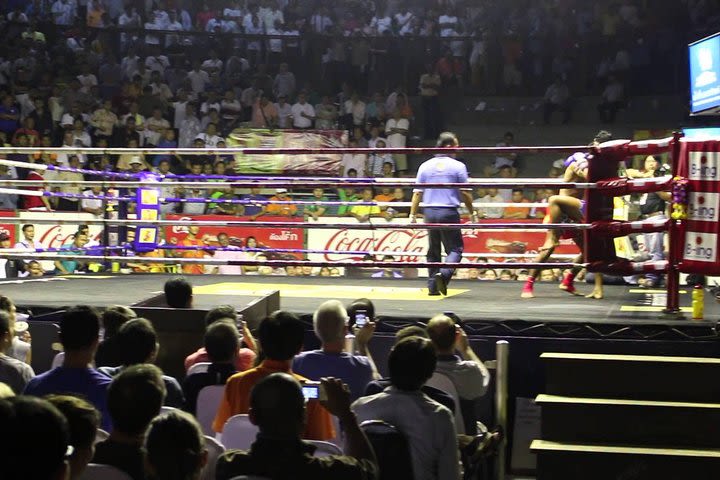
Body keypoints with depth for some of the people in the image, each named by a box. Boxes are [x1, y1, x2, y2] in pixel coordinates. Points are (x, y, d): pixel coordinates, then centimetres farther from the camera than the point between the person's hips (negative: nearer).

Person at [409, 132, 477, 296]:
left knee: (433, 250, 13)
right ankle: (444, 273, -23)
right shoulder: (458, 166, -2)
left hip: (429, 211, 4)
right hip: (449, 211, -4)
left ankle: (433, 287, 11)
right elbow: (466, 193, -1)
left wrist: (412, 215, 8)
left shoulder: (425, 166, 7)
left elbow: (417, 193, 5)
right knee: (455, 248, 3)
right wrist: (473, 214, 9)